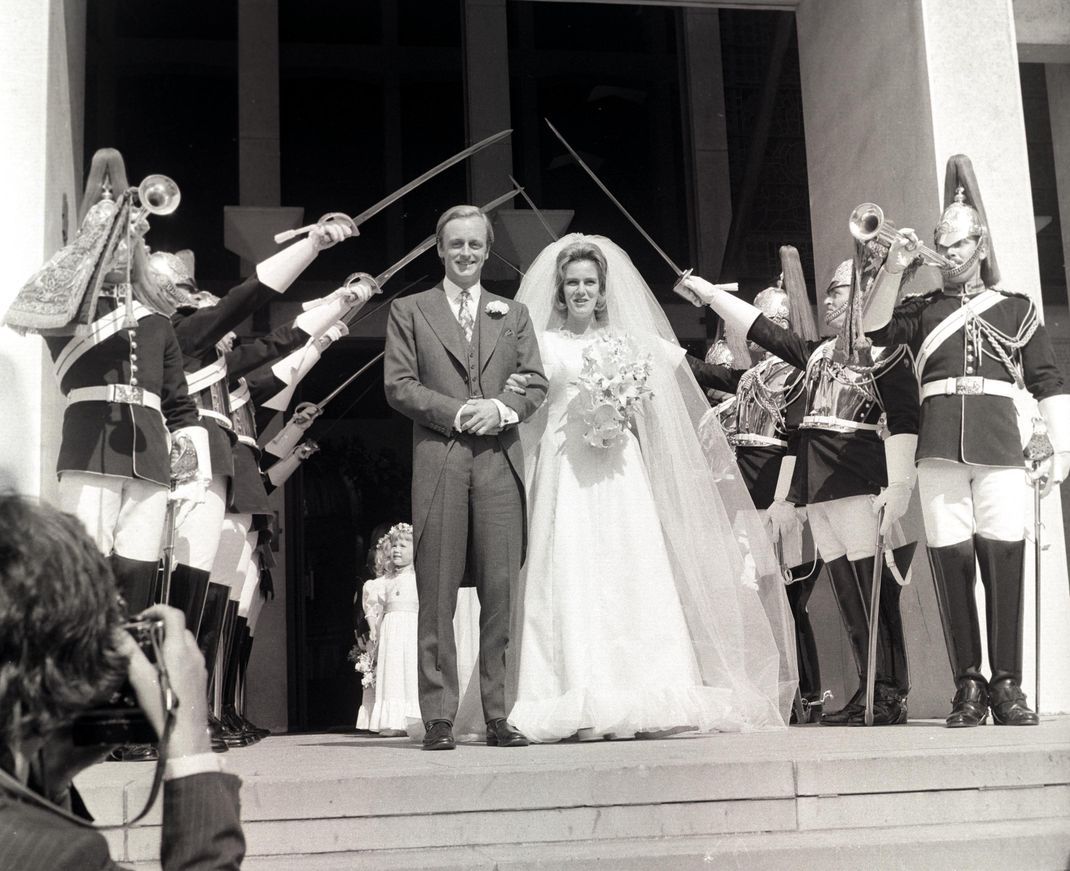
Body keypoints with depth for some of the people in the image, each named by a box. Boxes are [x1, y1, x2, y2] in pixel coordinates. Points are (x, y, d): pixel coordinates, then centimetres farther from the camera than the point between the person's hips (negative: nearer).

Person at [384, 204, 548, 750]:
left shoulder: (512, 314, 20)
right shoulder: (409, 311, 12)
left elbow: (536, 383, 12)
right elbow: (398, 385, 3)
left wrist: (500, 408, -8)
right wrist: (458, 412, -9)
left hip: (500, 463, 2)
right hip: (438, 463, -2)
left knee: (501, 593, -1)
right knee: (437, 596, -3)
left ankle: (499, 715, 5)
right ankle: (439, 719, 1)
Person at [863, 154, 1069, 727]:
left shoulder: (1017, 308, 18)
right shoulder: (924, 309, 20)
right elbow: (876, 329, 1)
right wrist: (893, 270, -9)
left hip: (999, 443, -1)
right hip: (939, 445, 1)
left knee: (1003, 557, -7)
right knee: (950, 558, -4)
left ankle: (1007, 685, -1)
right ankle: (968, 685, 1)